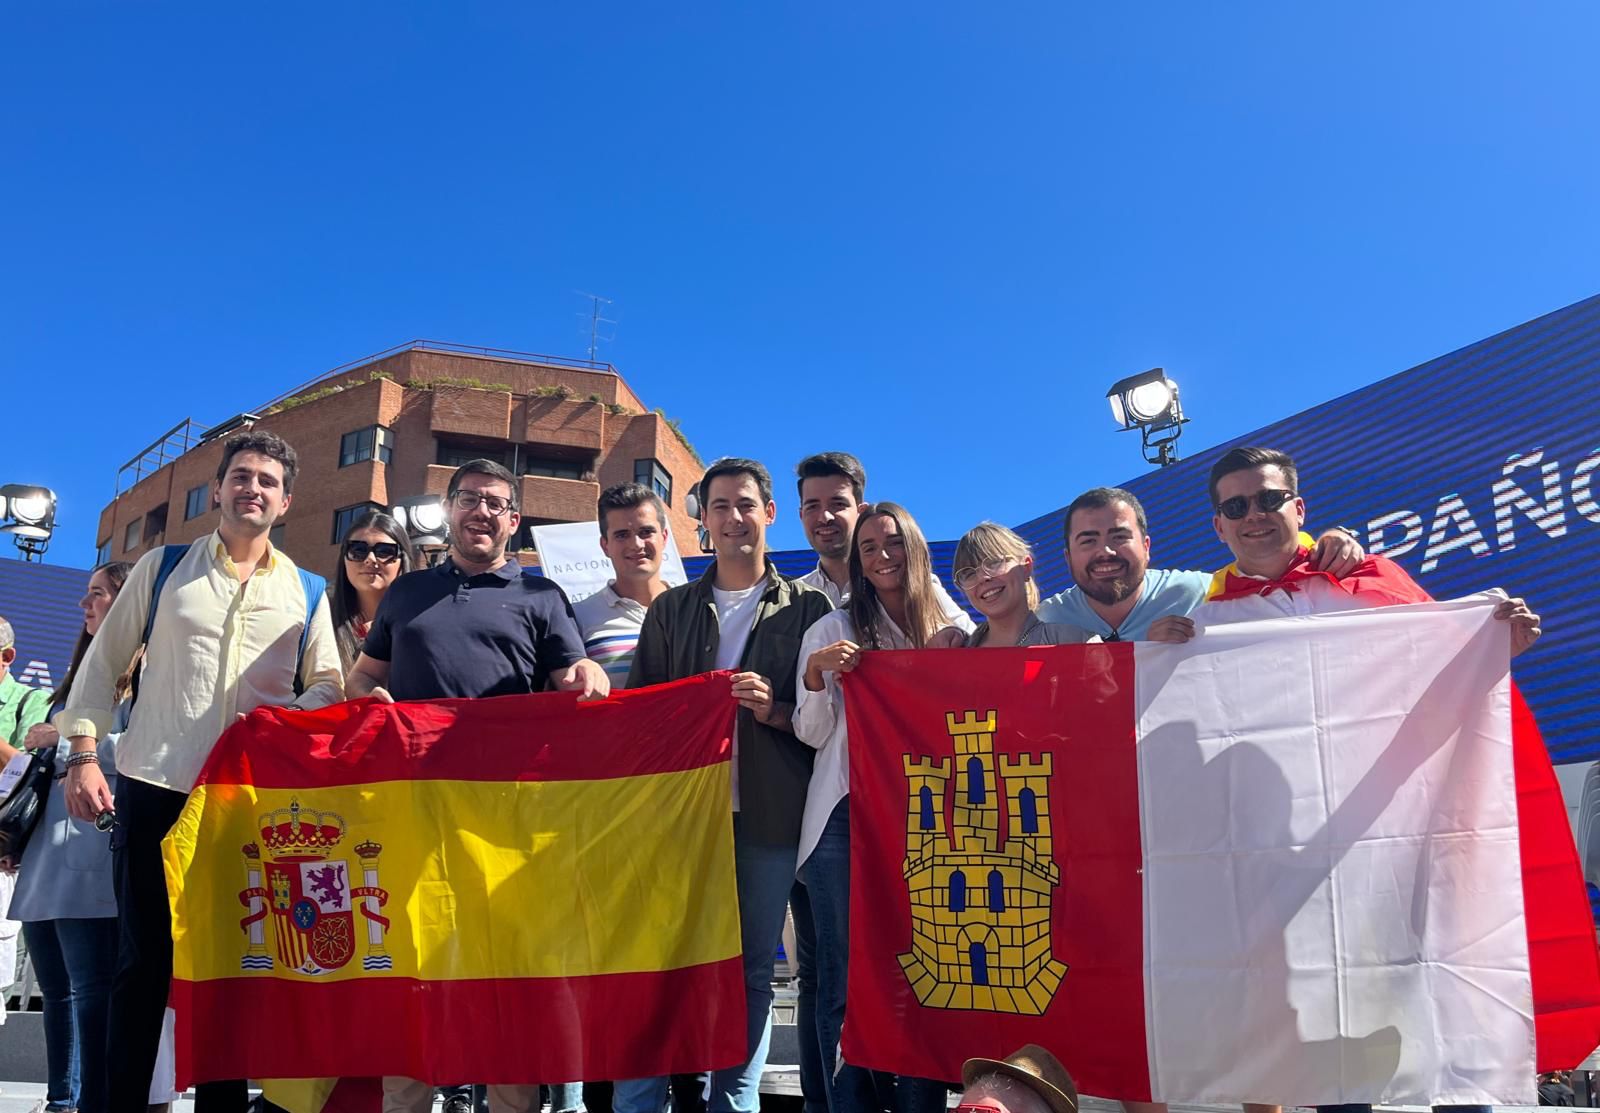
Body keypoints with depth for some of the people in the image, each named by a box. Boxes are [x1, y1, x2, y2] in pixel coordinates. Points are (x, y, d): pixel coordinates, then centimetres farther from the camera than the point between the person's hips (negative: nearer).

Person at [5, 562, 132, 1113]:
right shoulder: (86, 670, 23)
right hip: (45, 852, 9)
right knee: (56, 991, 13)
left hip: (92, 855, -9)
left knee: (91, 990, -8)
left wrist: (65, 738, -12)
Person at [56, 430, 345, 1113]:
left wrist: (285, 721, -11)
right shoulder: (162, 568, 8)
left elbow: (327, 687, 9)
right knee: (142, 960, 1)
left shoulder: (306, 593, 10)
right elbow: (103, 664, 9)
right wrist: (84, 756, 0)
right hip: (153, 787, -1)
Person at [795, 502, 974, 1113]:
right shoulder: (832, 631, 7)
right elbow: (812, 733, 3)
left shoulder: (954, 627, 11)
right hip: (844, 818, -1)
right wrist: (815, 673, -13)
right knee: (845, 981, -1)